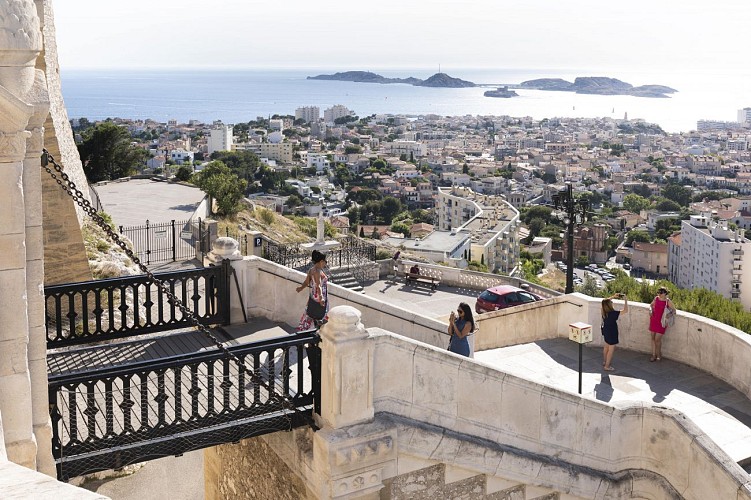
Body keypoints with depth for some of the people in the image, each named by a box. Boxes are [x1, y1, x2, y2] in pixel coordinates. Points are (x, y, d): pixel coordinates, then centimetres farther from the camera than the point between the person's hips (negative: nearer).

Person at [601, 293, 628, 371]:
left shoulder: (604, 311, -11)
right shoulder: (612, 313, -33)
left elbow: (605, 301, 11)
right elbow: (625, 310, -32)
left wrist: (613, 297, 5)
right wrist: (625, 300, -22)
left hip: (606, 331, 9)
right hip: (612, 333, -8)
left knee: (606, 346, 27)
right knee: (611, 350, 6)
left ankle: (605, 362, 44)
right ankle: (607, 366, 14)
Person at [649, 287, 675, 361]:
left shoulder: (668, 301, -10)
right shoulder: (656, 298, 2)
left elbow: (674, 310, -7)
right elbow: (651, 305, 18)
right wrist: (650, 310, -2)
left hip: (661, 322, -5)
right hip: (653, 320, 5)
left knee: (657, 339, -4)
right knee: (653, 338, 8)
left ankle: (659, 355, 17)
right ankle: (654, 355, 17)